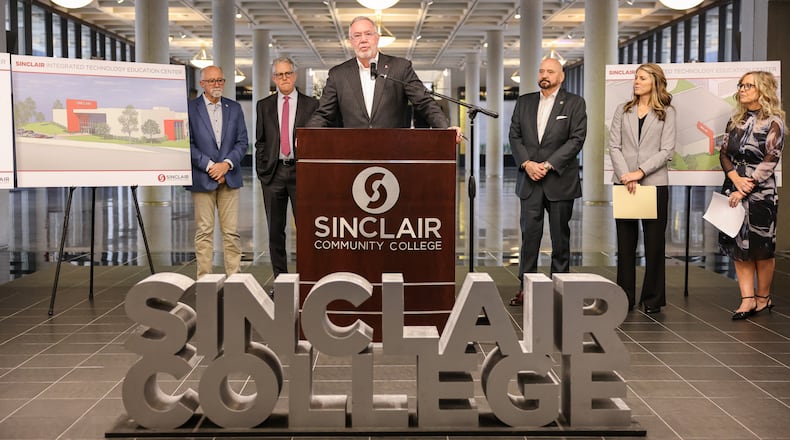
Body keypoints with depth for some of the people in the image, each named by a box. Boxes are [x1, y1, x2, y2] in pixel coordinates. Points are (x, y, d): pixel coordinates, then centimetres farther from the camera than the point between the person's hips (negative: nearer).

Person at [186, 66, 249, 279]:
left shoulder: (234, 108, 12)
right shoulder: (189, 108, 1)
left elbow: (242, 142, 8)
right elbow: (188, 144, -3)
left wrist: (227, 163, -7)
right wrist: (209, 165, -11)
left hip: (229, 177, 3)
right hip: (202, 179, -3)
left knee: (232, 231, 2)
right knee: (204, 232, 0)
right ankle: (204, 278, 5)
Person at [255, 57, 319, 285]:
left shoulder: (311, 104, 5)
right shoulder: (264, 106, 11)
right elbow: (260, 141, 12)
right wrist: (262, 170, 3)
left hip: (301, 171, -2)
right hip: (273, 172, 2)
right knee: (275, 230, 6)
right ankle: (280, 279, 13)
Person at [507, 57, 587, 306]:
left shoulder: (574, 103, 2)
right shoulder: (524, 102, 12)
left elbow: (577, 139, -7)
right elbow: (514, 136, 7)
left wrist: (548, 164, -14)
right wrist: (526, 163, -9)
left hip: (560, 181, -2)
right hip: (530, 181, 2)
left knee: (560, 236, 5)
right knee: (529, 233, 1)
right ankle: (526, 287, 5)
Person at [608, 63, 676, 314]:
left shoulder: (666, 112, 5)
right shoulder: (622, 110, 12)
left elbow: (667, 150, -3)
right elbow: (614, 146, 4)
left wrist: (640, 172, -14)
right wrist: (625, 175, -11)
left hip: (655, 183, -2)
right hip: (623, 183, 2)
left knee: (654, 243, 2)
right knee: (625, 243, 4)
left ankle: (652, 299, 9)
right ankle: (625, 297, 11)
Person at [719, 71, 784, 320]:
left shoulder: (773, 122, -6)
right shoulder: (736, 120, 11)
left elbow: (769, 162, -11)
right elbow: (724, 153, 8)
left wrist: (745, 190, -15)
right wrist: (735, 178, -11)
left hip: (760, 191, -5)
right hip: (733, 188, 5)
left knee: (761, 247, 3)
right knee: (738, 245, 2)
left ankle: (763, 297, 16)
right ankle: (748, 299, 6)